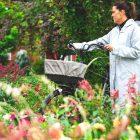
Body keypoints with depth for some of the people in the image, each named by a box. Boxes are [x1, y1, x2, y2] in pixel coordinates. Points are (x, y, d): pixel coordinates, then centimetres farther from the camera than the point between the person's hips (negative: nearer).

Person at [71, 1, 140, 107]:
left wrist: (115, 48, -14)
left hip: (129, 76, -8)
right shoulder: (115, 30, 18)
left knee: (125, 105, -13)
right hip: (116, 75, 8)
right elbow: (99, 42, 22)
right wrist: (77, 46, 19)